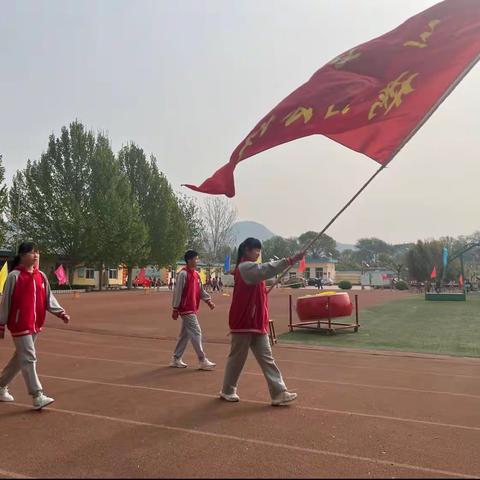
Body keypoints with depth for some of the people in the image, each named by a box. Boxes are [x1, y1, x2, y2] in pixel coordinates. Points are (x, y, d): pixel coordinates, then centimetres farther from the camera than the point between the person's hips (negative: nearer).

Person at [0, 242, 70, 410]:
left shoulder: (41, 276, 6)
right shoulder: (14, 276, -10)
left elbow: (49, 298, 6)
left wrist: (61, 313, -7)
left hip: (35, 325, 7)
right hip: (19, 325, -6)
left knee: (20, 357, 17)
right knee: (29, 358, -5)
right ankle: (37, 396, 0)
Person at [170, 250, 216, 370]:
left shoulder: (196, 274, 12)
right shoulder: (183, 274, -14)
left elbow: (201, 290, 14)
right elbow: (178, 292, -15)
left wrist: (208, 301, 1)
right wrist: (175, 309, -14)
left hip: (193, 309, 9)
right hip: (186, 309, -9)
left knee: (185, 334, 13)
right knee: (196, 333, -7)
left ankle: (176, 359, 23)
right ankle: (202, 361, -1)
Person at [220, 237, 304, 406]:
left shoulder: (251, 268, 16)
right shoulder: (245, 267, -15)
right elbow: (267, 269, -32)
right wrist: (291, 260, -36)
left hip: (257, 323, 9)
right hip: (243, 323, -9)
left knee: (267, 358, 5)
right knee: (237, 358, 7)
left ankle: (279, 393, 6)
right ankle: (227, 391, 25)